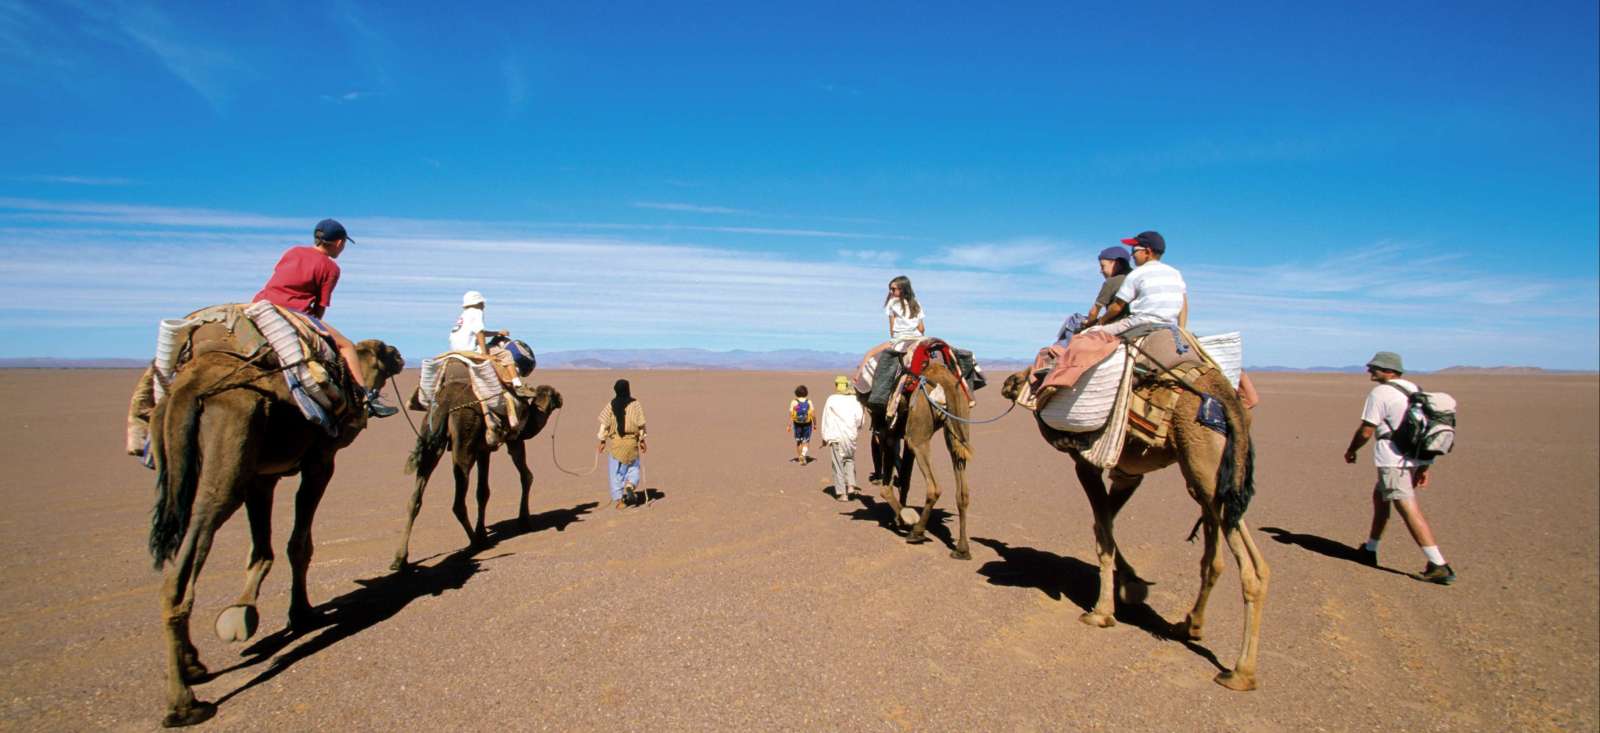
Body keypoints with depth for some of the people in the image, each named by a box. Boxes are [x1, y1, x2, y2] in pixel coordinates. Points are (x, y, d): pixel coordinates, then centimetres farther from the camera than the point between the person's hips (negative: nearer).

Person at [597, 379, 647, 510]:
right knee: (633, 468, 17)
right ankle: (629, 486, -11)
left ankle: (619, 500, 7)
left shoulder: (611, 406, -2)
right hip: (632, 441, -1)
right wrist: (642, 440, 5)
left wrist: (602, 441, 4)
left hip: (615, 441, 1)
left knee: (616, 472, 8)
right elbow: (641, 425, -3)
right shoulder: (635, 405, -4)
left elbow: (604, 425, -3)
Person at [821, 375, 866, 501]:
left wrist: (824, 437, 11)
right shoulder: (855, 399, 4)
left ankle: (842, 493, 1)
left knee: (838, 464, 2)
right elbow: (860, 417, 1)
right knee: (850, 460, 20)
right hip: (851, 435, 2)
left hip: (835, 436, -2)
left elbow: (826, 419, 4)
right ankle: (851, 486, 7)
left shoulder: (831, 399, 1)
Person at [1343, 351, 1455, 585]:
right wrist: (1423, 467, 19)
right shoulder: (1414, 390, 15)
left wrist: (1351, 450, 8)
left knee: (1409, 510, -10)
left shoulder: (1380, 393, -11)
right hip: (1417, 458, 10)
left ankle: (1439, 566, -14)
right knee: (1379, 496, 23)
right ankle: (1370, 550, 32)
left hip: (1394, 460, -10)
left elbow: (1366, 431, -11)